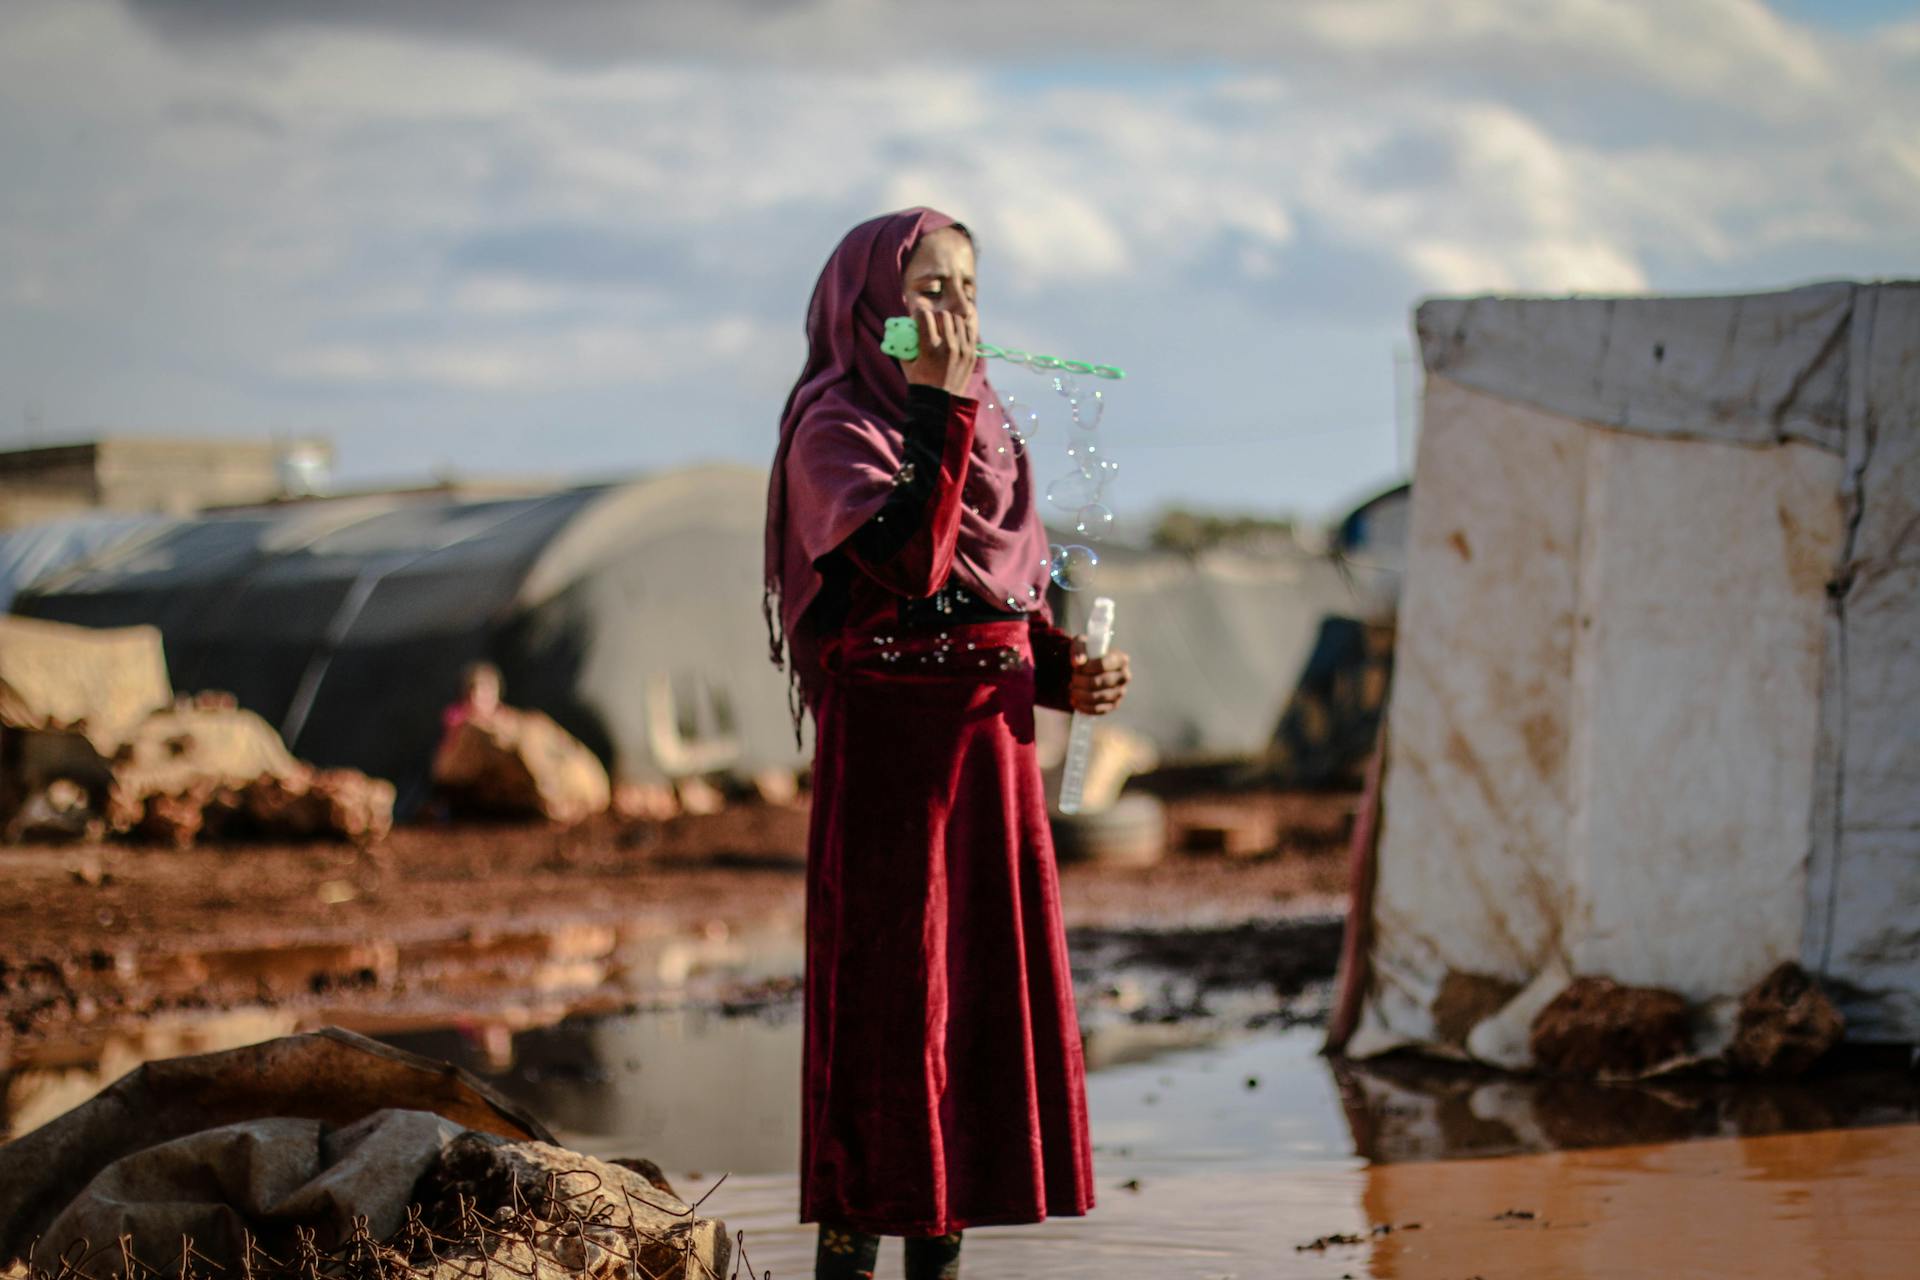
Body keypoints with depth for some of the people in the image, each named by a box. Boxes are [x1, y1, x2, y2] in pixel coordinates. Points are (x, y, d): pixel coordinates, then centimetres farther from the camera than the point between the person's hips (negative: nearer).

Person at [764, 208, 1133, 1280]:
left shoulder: (988, 429, 16)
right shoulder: (836, 425, -7)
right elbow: (909, 561, -24)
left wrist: (1067, 675, 0)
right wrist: (940, 404, -22)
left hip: (992, 744, 7)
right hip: (889, 739, -7)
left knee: (990, 987, 7)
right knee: (886, 994, -6)